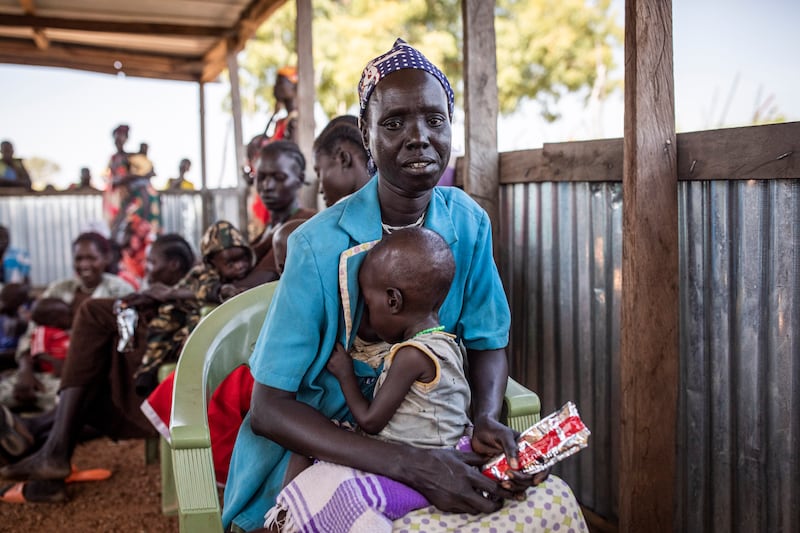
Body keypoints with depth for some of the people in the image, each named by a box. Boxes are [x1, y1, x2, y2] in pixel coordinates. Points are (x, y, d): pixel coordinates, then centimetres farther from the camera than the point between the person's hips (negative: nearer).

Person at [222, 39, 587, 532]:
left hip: (433, 441, 4)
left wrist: (486, 419, -16)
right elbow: (268, 408, -19)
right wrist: (412, 465, -29)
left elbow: (487, 341, 7)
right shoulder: (319, 246, -18)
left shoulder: (469, 223, -4)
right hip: (322, 450, -4)